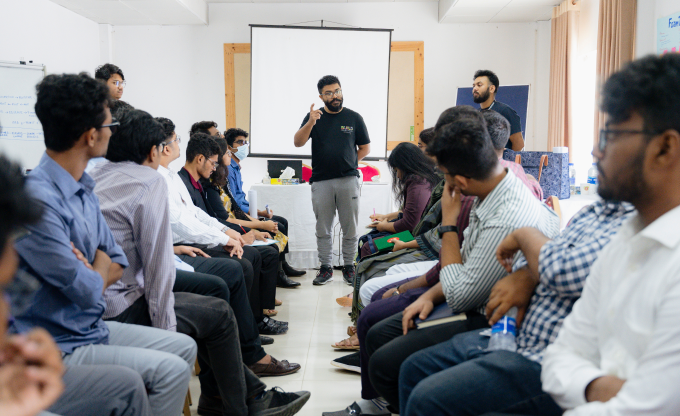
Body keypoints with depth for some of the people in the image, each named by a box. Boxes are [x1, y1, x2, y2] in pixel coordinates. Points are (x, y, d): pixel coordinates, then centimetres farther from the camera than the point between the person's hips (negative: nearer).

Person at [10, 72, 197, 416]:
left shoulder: (84, 189, 4)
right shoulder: (37, 200, -25)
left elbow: (117, 265, 10)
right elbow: (88, 292, -22)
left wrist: (89, 273, -12)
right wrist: (98, 268, 0)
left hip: (91, 328, 9)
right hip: (57, 348, -9)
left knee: (184, 347, 9)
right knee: (170, 369, -16)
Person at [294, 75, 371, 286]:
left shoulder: (354, 118, 6)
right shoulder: (314, 117, 7)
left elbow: (365, 148, 12)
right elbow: (298, 142, -6)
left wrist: (349, 163, 1)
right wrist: (310, 123, -20)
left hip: (348, 180, 0)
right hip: (321, 181, 1)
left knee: (350, 228, 4)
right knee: (323, 229, 6)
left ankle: (349, 267, 15)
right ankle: (325, 268, 14)